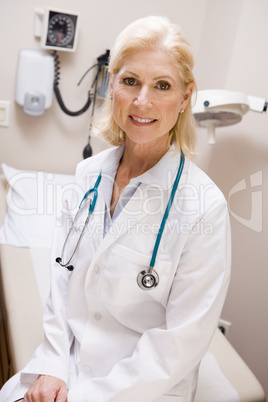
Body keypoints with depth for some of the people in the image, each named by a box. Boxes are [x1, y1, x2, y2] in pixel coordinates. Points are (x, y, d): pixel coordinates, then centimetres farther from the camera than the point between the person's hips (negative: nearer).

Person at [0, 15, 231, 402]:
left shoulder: (204, 207, -20)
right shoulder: (88, 174, -3)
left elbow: (183, 340, -16)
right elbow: (63, 276, 3)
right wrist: (53, 366, -4)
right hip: (67, 363, 4)